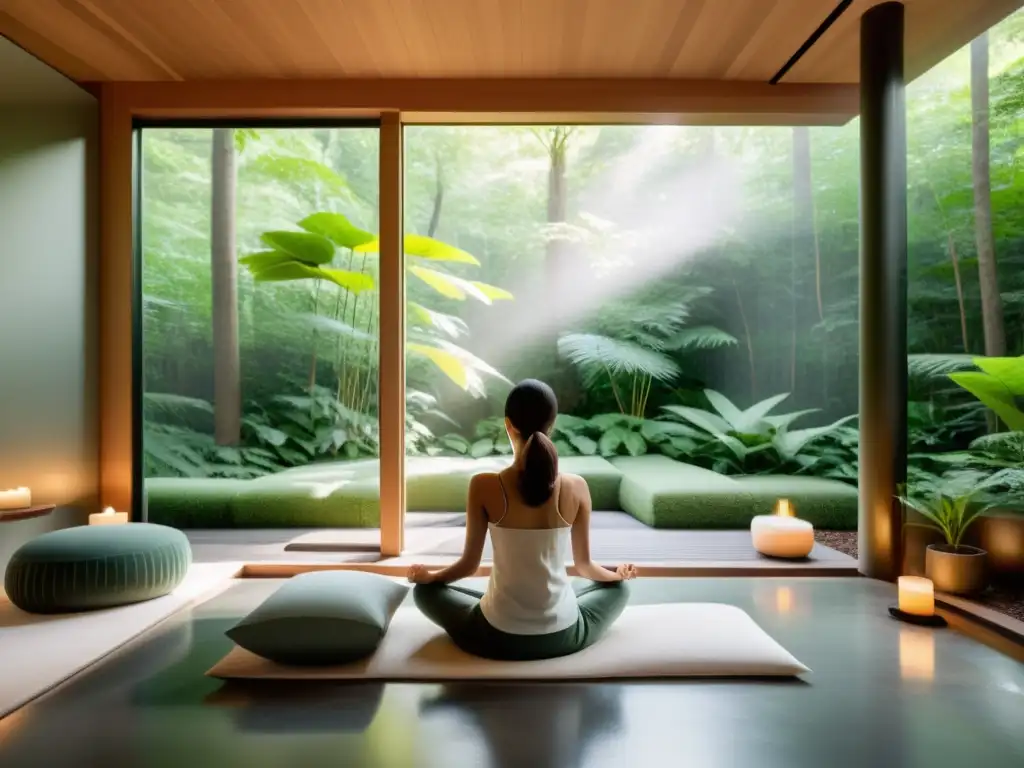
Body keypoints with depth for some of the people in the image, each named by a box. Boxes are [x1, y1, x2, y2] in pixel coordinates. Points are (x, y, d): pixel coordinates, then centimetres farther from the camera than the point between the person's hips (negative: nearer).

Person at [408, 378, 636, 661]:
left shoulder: (484, 486, -15)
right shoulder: (576, 487, -10)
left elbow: (469, 564, -4)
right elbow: (584, 566, 3)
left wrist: (428, 575, 17)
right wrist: (618, 574, 25)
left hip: (498, 638, -2)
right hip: (563, 637, 2)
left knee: (425, 590, 25)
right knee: (618, 589, 32)